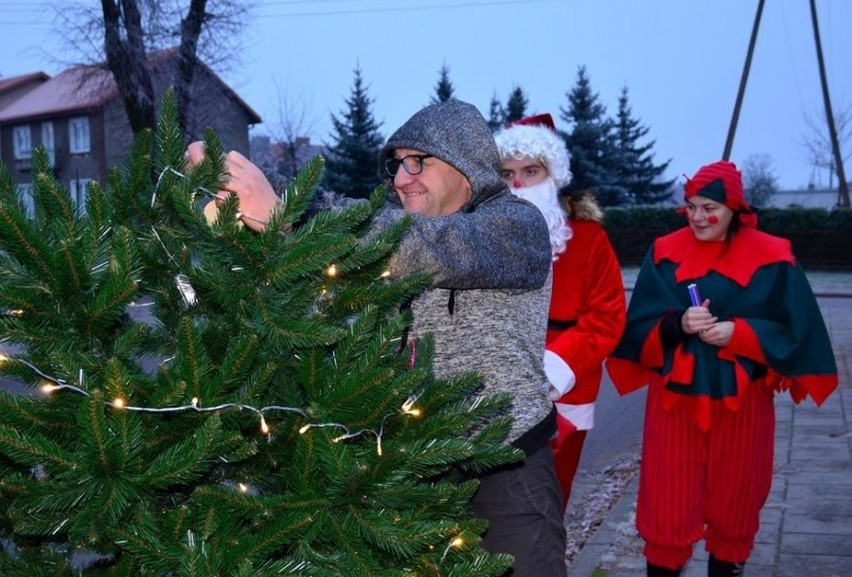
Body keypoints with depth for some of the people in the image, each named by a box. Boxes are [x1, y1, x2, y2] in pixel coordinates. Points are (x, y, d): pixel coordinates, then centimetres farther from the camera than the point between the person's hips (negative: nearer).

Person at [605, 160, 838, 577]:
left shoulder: (771, 259, -3)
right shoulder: (665, 253, 1)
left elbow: (795, 330, -3)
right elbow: (639, 325, 0)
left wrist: (739, 334, -17)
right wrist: (677, 325, -19)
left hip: (740, 401, 0)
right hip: (675, 398, 0)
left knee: (732, 503, 13)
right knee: (667, 503, 2)